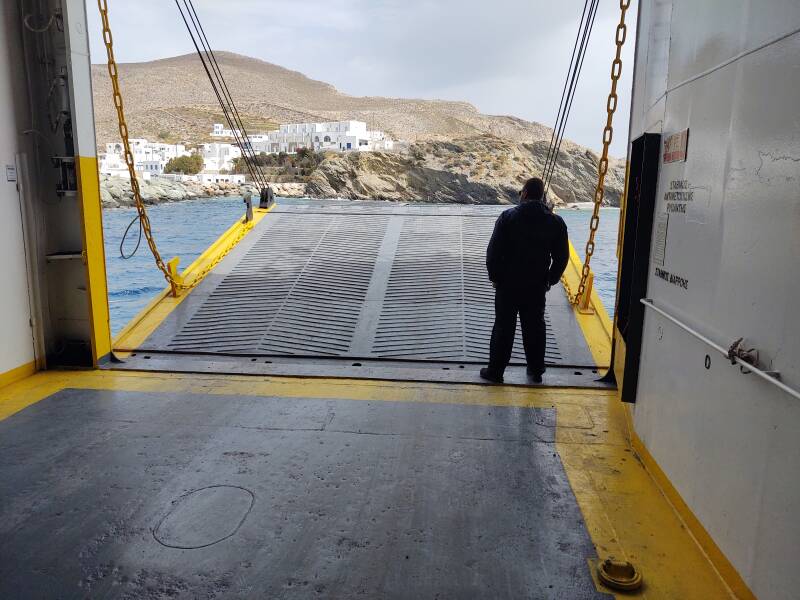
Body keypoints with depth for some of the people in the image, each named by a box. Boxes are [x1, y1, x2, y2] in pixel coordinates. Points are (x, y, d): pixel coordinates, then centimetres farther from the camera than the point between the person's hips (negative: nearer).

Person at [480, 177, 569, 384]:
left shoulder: (508, 217, -10)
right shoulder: (556, 222, -2)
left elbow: (493, 251, -11)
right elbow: (561, 257, 2)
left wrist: (495, 277, 2)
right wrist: (550, 280, 14)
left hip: (508, 284, -2)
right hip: (537, 286, 2)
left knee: (503, 327, 7)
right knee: (535, 327, 15)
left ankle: (496, 370, 14)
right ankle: (536, 371, 26)